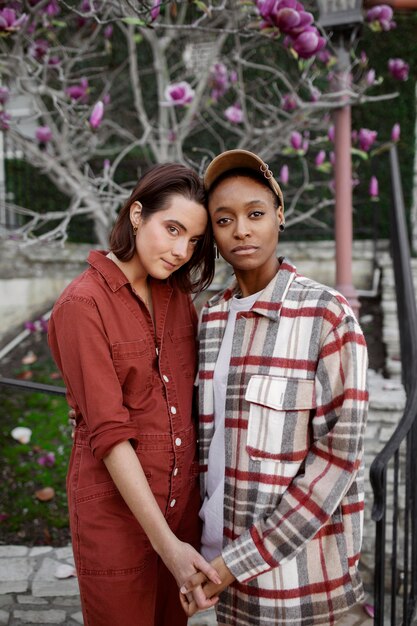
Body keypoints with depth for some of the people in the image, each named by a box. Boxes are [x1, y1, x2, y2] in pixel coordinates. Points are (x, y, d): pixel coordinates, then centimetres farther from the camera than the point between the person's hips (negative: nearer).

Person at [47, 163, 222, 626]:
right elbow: (109, 433, -19)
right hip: (117, 505, -6)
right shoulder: (83, 304, -15)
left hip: (181, 497, 6)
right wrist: (166, 543, -21)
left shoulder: (176, 295, 4)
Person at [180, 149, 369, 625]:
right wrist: (213, 552, -1)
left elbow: (339, 456, -16)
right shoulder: (211, 318, 3)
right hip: (224, 546, 5)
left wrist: (239, 560, -17)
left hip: (297, 560, -5)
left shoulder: (327, 315, -14)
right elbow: (208, 435, 8)